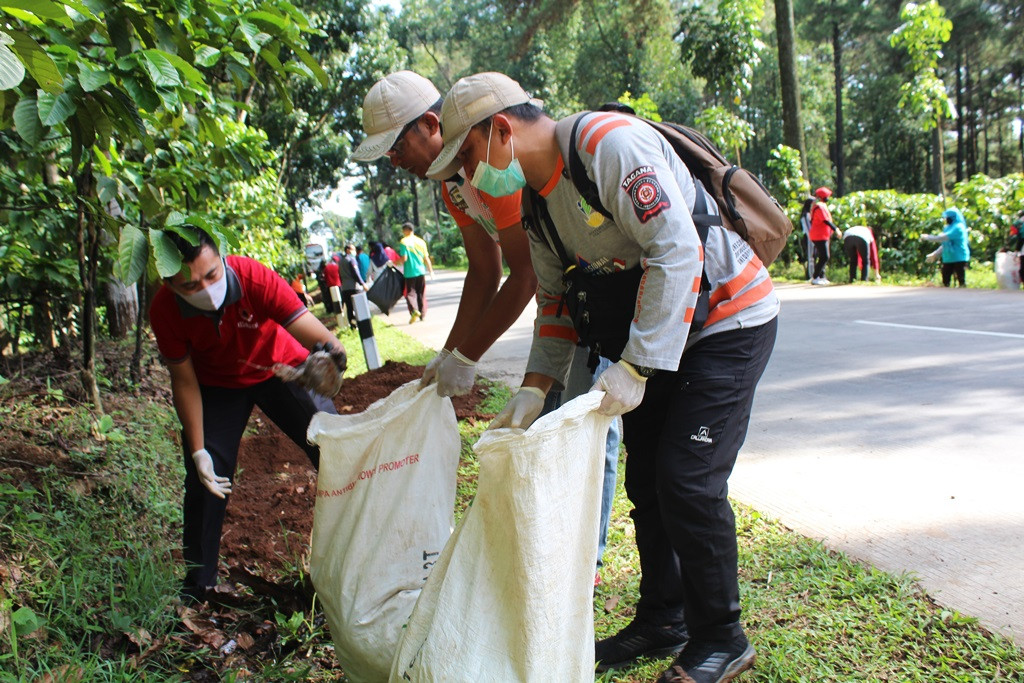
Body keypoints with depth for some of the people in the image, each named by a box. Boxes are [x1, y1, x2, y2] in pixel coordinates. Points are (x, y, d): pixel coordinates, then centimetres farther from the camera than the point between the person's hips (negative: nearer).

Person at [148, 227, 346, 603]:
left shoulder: (254, 278, -36)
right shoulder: (165, 310, -28)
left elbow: (318, 337, -42)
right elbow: (184, 381, -15)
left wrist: (331, 352, -67)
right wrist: (197, 451, -16)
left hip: (282, 369, -1)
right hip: (216, 384, 2)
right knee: (205, 478, -2)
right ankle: (197, 582, 19)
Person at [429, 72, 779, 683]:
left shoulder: (610, 144, -24)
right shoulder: (536, 199, 4)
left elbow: (678, 250, -29)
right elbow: (556, 301, 9)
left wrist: (634, 368, -30)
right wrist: (535, 388, -2)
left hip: (729, 320, -8)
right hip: (657, 330, 9)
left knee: (688, 481, -11)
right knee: (646, 479, 10)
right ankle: (662, 621, 27)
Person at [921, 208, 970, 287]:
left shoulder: (958, 227, -12)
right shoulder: (949, 228, 16)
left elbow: (943, 238, -21)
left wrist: (928, 237, -14)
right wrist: (934, 254, 14)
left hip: (959, 258, -9)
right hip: (948, 259, 9)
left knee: (961, 281, -6)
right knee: (945, 282, 7)